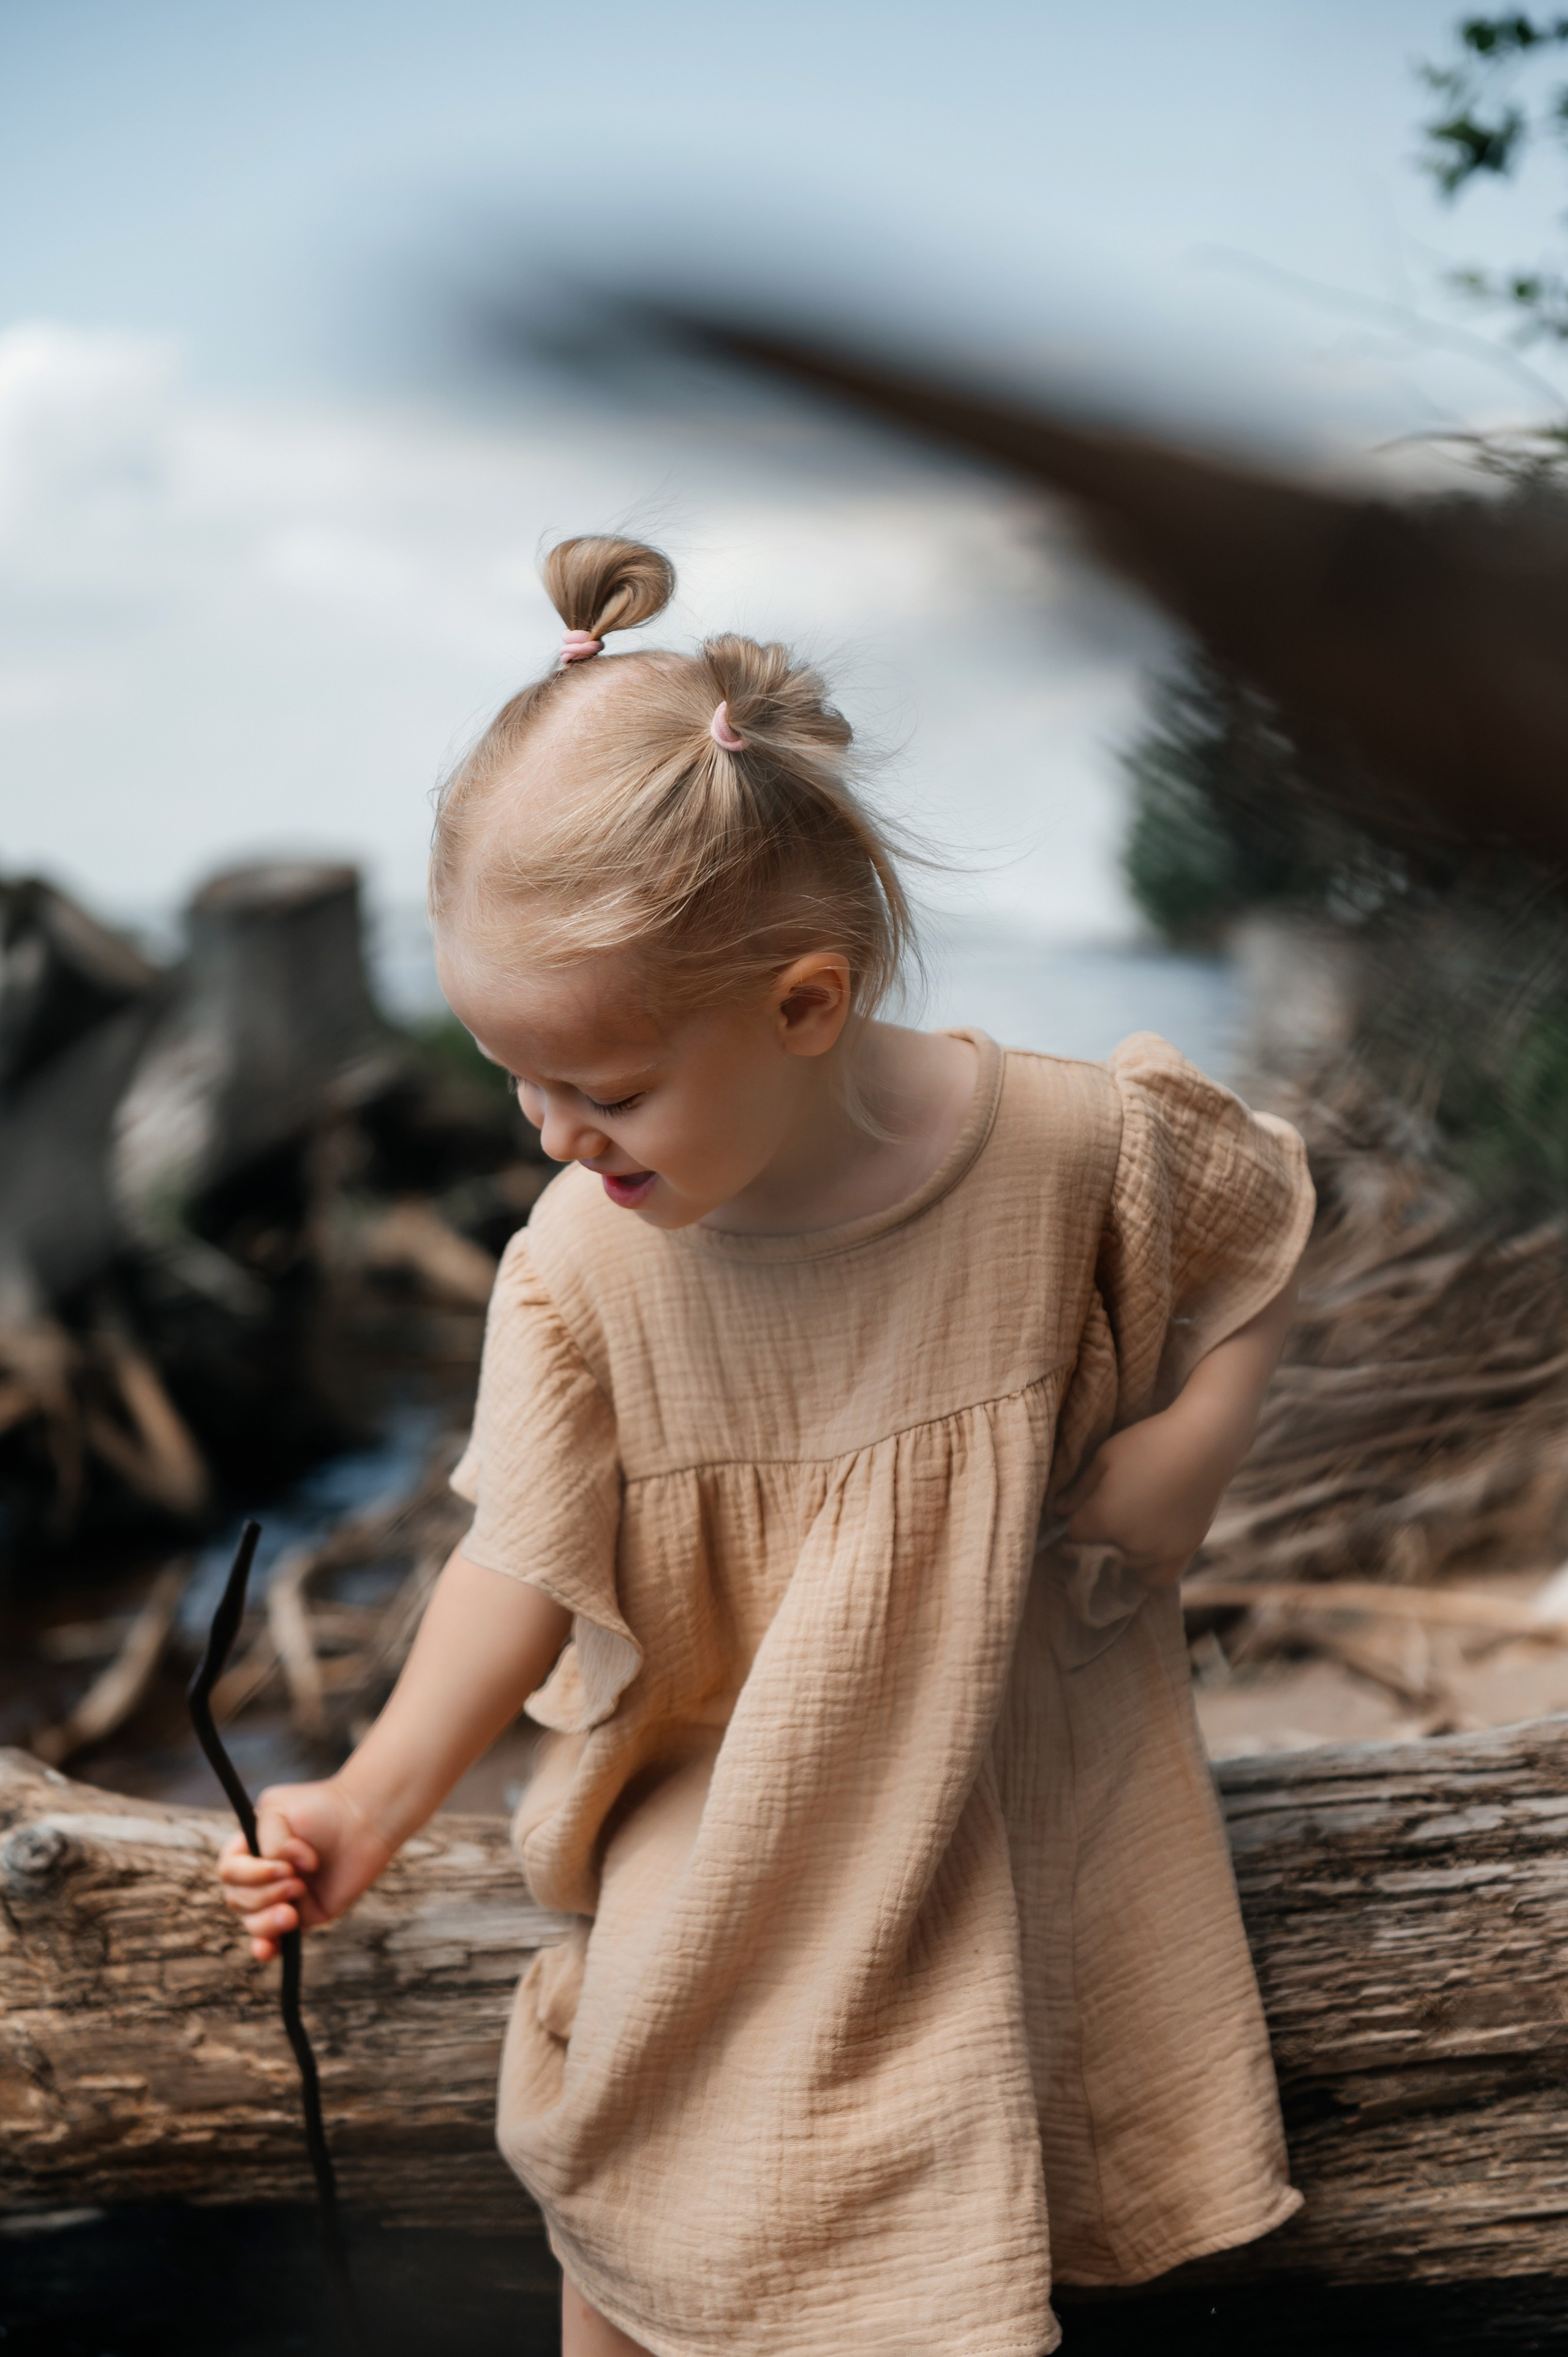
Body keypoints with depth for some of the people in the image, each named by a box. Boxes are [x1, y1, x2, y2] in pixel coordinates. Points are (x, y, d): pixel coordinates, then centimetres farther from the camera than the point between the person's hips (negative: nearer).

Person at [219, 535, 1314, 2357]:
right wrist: (374, 1800, -22)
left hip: (996, 1791, 0)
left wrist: (1179, 1467, -11)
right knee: (629, 2186, 16)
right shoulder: (581, 1262, -20)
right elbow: (531, 1561, -14)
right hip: (709, 1839, 1)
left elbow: (1255, 1246, 0)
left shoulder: (1075, 1151, -21)